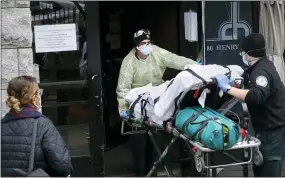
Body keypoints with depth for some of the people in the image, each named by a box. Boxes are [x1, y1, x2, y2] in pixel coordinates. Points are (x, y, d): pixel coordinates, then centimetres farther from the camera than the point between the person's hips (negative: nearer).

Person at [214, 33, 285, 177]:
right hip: (269, 127, 10)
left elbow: (257, 96, -39)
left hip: (273, 130, -10)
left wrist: (228, 88, -35)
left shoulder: (262, 71, -21)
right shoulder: (261, 66, 11)